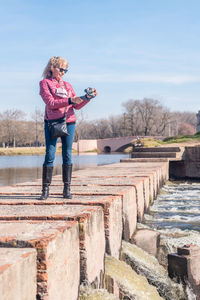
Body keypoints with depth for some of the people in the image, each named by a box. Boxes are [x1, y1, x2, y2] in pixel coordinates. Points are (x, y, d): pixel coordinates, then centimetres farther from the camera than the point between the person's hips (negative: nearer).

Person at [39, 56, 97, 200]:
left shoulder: (67, 85, 19)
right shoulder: (45, 83, 5)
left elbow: (77, 106, 14)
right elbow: (50, 103, -9)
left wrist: (88, 97, -2)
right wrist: (70, 100, -18)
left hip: (69, 122, 4)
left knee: (67, 155, 2)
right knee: (50, 155, -6)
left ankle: (67, 189, 5)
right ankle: (45, 190, -1)